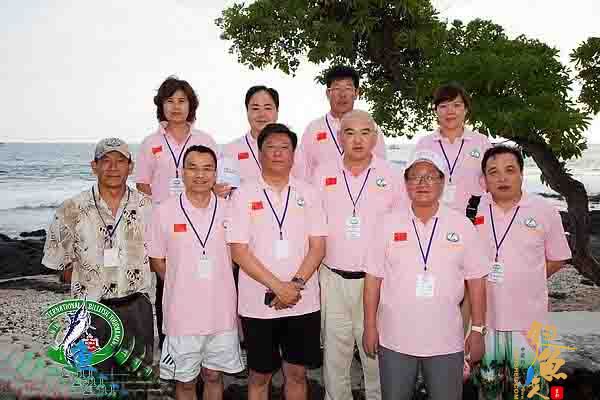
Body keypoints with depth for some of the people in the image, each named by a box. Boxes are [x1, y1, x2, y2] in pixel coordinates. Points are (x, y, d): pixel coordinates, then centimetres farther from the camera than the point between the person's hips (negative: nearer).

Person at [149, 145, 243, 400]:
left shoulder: (228, 210, -1)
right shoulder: (164, 212, -6)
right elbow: (157, 261, 3)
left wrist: (219, 286, 1)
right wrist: (184, 285, -1)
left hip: (222, 312, 2)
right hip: (182, 314, -1)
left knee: (214, 377, 17)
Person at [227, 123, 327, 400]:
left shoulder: (308, 193, 5)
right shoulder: (243, 195, -1)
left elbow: (318, 247, 1)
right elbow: (239, 251, -7)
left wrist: (296, 284, -13)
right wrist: (278, 287, -14)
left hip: (303, 302, 2)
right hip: (258, 304, -1)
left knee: (297, 373, 13)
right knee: (259, 375, 12)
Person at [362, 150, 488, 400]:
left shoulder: (462, 226, 0)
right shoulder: (388, 224, 0)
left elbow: (476, 281, 3)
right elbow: (374, 278, 2)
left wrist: (478, 330, 1)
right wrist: (370, 326, 1)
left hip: (446, 341, 0)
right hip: (395, 339, 0)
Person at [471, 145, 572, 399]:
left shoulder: (545, 211, -4)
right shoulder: (474, 210, -3)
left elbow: (557, 259, 6)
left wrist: (525, 280, 0)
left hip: (528, 319, -1)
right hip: (484, 316, 1)